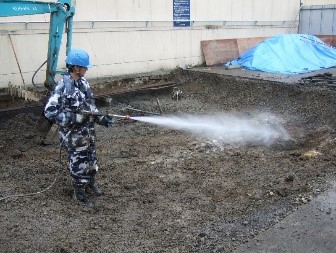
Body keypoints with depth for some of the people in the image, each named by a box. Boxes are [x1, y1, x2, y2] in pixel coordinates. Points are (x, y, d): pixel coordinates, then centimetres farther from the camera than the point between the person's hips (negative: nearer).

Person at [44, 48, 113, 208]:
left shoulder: (83, 82, 1)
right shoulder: (63, 87, -22)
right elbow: (50, 112, -25)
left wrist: (102, 119, 3)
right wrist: (74, 118, -27)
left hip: (88, 131, 7)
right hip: (74, 135, -7)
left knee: (91, 159, 22)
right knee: (78, 164, 8)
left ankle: (90, 183, 45)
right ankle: (80, 194, 27)